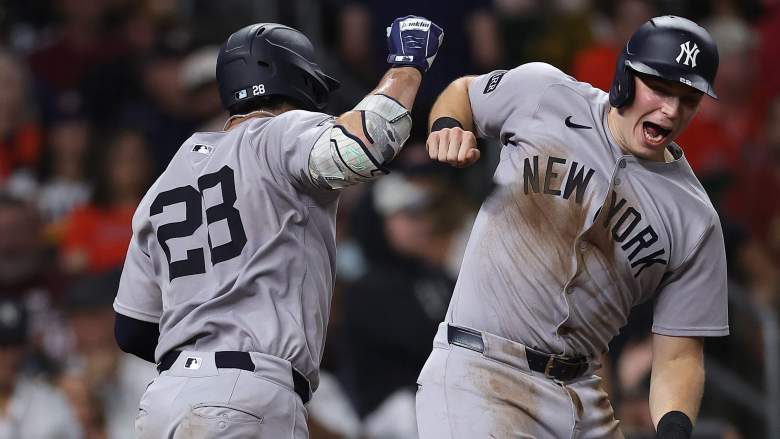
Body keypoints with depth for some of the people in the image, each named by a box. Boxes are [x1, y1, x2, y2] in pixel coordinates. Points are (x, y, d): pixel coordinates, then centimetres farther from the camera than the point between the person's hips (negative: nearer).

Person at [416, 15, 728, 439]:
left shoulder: (695, 222, 0)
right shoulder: (543, 94, -1)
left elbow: (677, 356, 1)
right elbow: (462, 93, 20)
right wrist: (445, 129, -3)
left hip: (582, 396, 3)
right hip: (477, 373, -3)